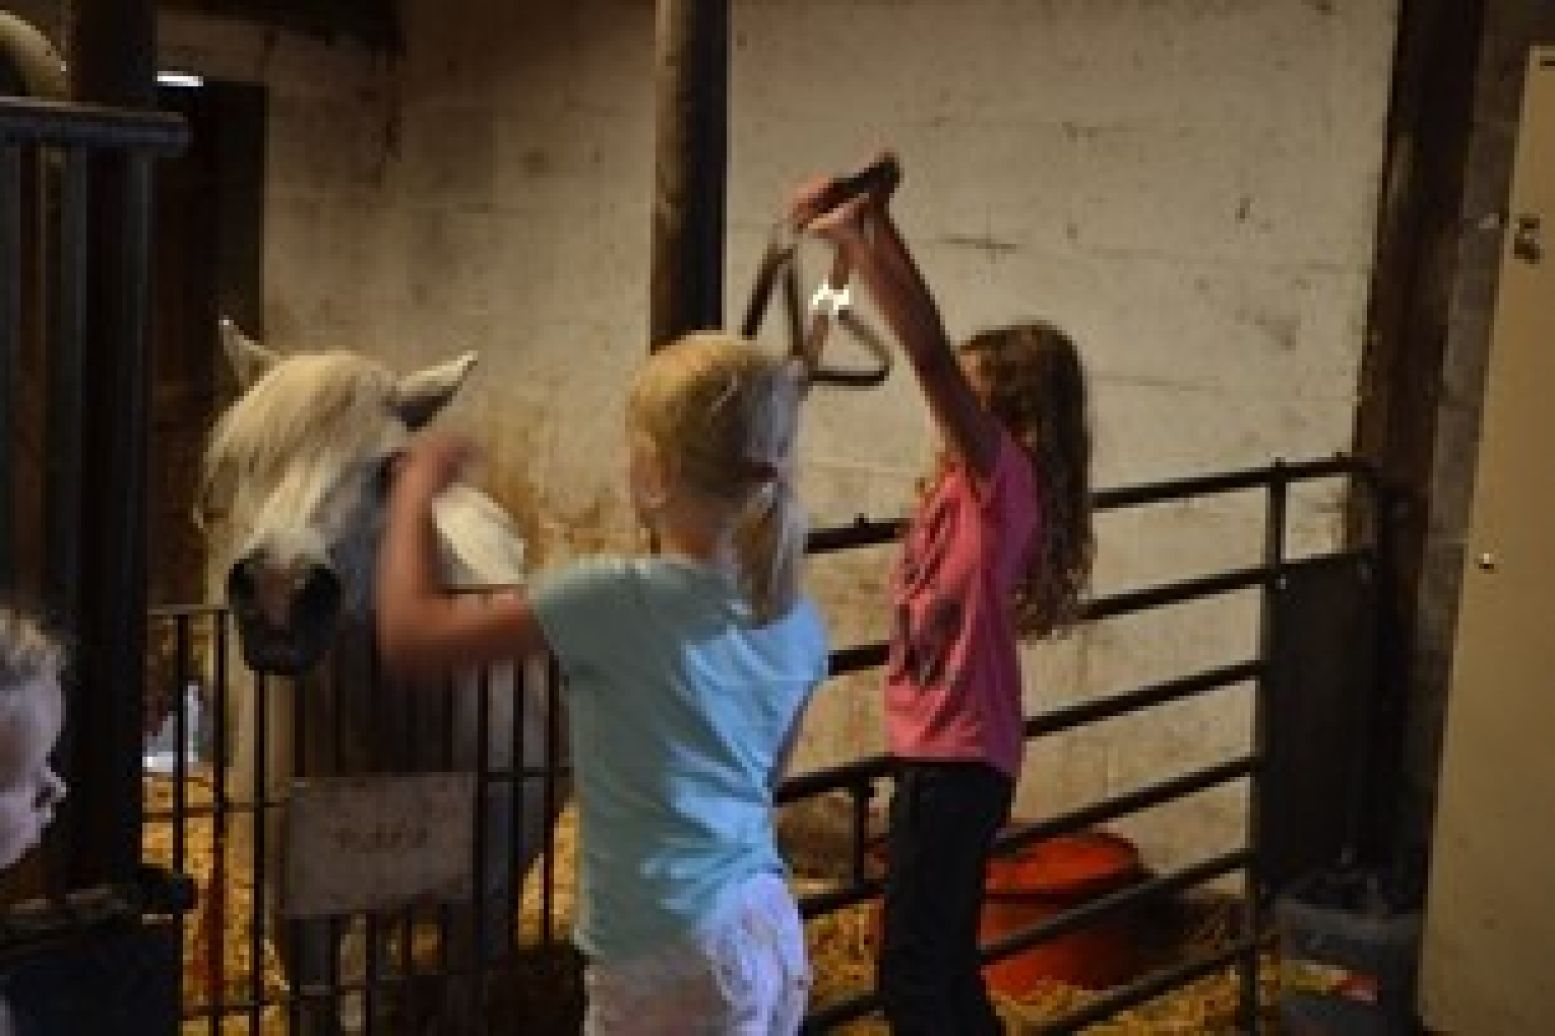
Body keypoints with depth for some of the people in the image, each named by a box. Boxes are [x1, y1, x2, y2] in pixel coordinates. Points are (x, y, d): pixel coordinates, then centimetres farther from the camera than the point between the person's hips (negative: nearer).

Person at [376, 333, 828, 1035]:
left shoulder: (619, 600, -18)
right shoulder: (798, 626, 1)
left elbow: (409, 635, -14)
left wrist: (416, 489, -1)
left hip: (676, 963, -7)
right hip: (774, 939, 7)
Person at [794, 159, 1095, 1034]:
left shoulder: (1005, 477, -16)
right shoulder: (975, 484, 7)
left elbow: (931, 351, -29)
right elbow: (932, 347, 9)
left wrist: (857, 234, -28)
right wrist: (866, 228, 2)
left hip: (958, 755, -10)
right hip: (949, 748, 10)